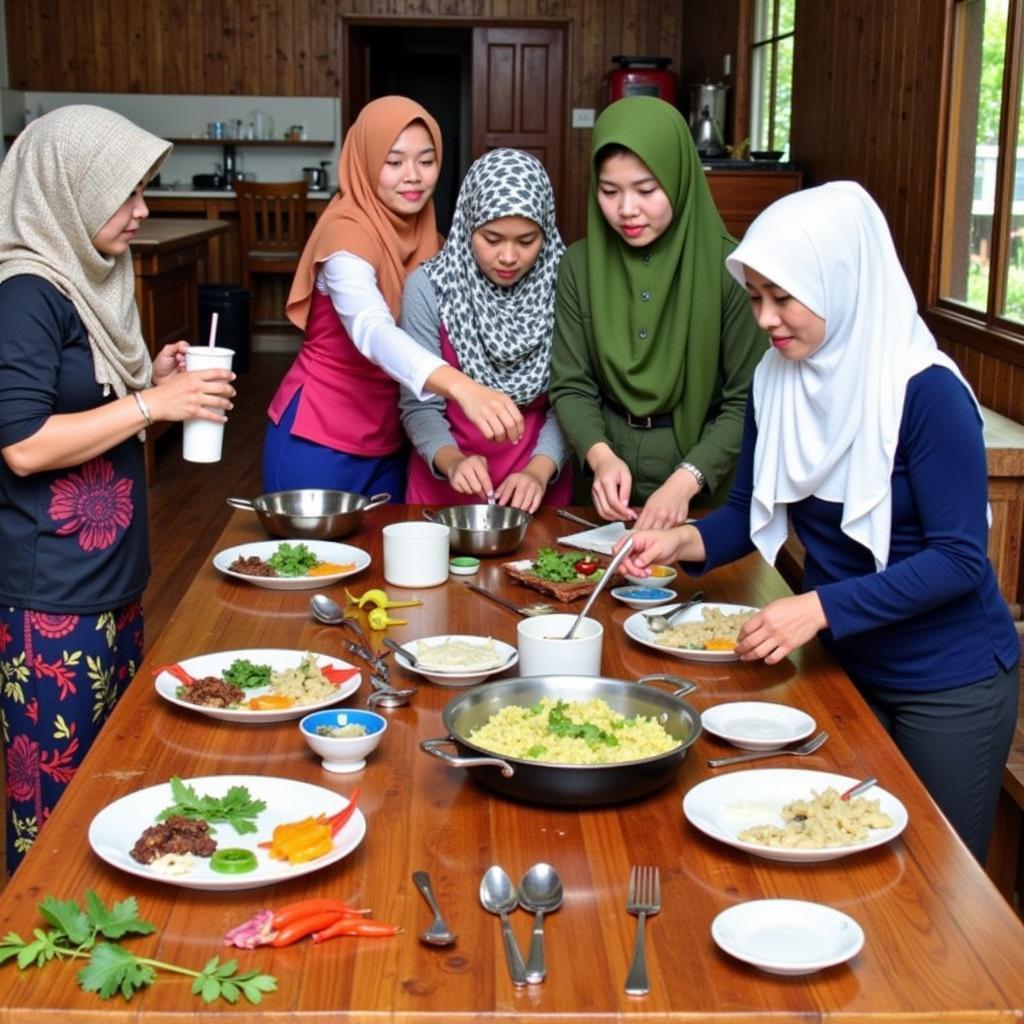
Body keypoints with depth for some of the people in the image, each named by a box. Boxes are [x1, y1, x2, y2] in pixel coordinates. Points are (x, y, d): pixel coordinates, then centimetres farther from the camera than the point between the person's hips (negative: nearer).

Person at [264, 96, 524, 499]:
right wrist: (462, 387, -55)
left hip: (386, 442, 7)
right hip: (319, 441, -7)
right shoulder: (346, 231, -21)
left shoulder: (422, 233, 2)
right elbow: (371, 330, -39)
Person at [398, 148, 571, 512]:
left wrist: (539, 471, -20)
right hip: (445, 490, 0)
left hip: (537, 490, 1)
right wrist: (451, 462, -25)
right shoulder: (428, 288, -9)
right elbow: (419, 406, -8)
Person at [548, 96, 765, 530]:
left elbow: (748, 403, -12)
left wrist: (686, 480, -25)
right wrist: (600, 456, -22)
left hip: (707, 493, -2)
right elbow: (571, 387, -3)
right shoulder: (580, 265, -4)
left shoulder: (729, 268, -13)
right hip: (610, 484, 2)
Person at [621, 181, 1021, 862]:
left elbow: (959, 558, -23)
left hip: (949, 682, -5)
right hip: (844, 667, 6)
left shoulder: (924, 392, -23)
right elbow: (752, 511, 7)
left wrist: (822, 607, -29)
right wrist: (687, 541, -13)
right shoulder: (776, 380, -4)